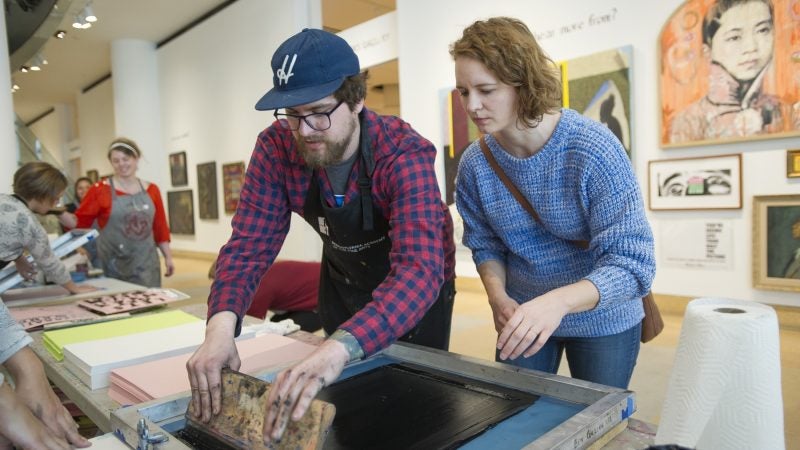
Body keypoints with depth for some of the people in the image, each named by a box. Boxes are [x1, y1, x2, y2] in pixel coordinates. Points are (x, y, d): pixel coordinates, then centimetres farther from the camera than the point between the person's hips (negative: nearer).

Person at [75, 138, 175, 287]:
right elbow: (79, 222, -3)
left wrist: (168, 256, 9)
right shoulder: (100, 190, -2)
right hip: (113, 266, -3)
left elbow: (160, 227, 10)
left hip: (146, 264, 3)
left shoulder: (151, 190, 8)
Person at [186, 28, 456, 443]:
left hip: (412, 288, -3)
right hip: (342, 282, 4)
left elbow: (419, 268, -47)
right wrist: (221, 325, -40)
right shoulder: (276, 149, -21)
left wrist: (337, 349, -62)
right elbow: (250, 244, -22)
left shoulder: (404, 156, -34)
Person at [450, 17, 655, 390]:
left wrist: (558, 301, -44)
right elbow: (485, 245, 1)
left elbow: (632, 263, -27)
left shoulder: (595, 150, -25)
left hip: (601, 319, -2)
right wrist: (498, 296, -18)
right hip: (524, 317, 3)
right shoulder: (474, 163, -13)